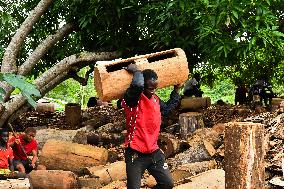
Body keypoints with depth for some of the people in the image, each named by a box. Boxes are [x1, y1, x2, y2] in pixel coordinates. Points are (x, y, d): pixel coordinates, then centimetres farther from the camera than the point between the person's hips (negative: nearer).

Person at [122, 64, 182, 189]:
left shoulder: (156, 100, 10)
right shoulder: (132, 99, -15)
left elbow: (167, 109, 31)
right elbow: (138, 85, -37)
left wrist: (176, 91, 30)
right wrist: (136, 71, -19)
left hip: (154, 152, 7)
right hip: (136, 154, -7)